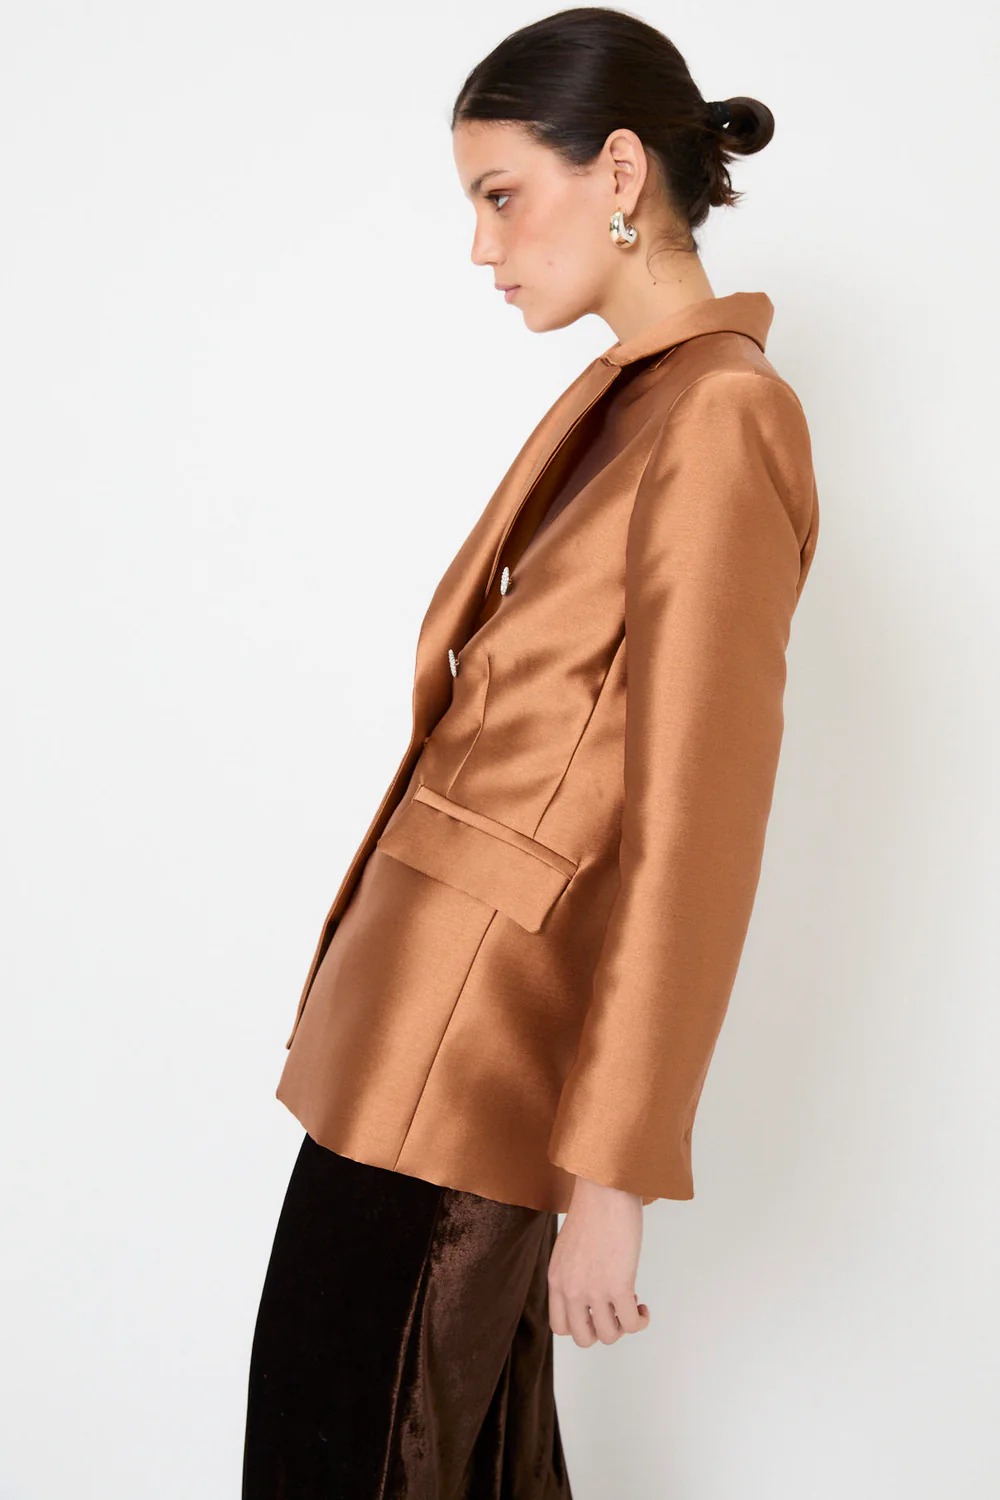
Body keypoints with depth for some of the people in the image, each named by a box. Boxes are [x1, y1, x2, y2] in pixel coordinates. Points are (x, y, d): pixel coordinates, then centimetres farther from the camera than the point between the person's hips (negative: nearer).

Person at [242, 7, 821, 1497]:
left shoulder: (718, 424, -18)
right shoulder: (621, 397, 11)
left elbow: (695, 835, -21)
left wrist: (610, 1179, -18)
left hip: (472, 1037, -8)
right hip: (437, 993, 8)